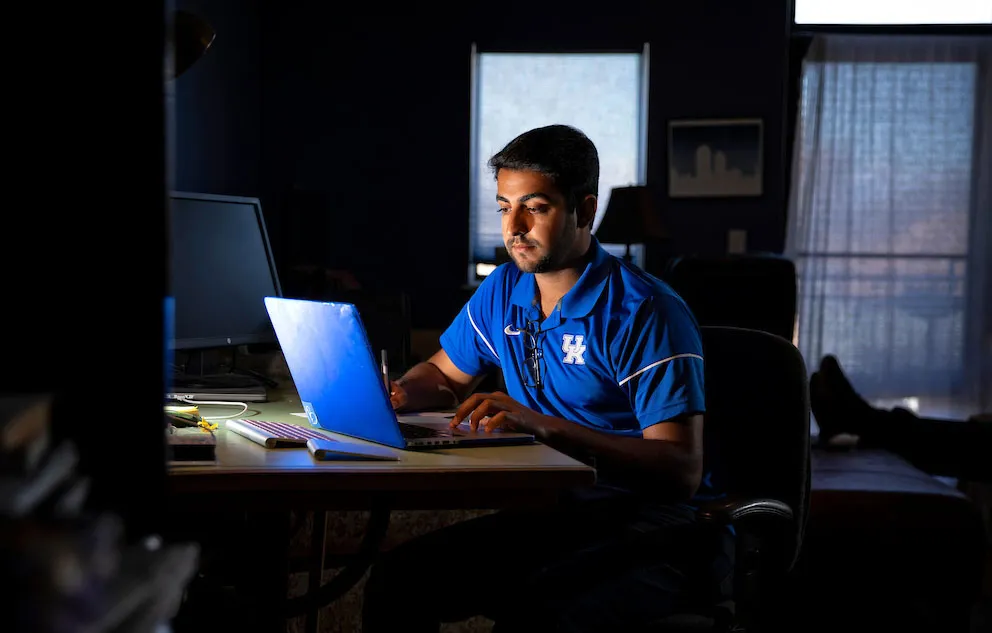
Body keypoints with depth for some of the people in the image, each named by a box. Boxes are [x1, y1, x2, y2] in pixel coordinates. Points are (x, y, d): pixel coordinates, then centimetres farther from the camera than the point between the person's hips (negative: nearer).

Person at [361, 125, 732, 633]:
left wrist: (544, 425, -32)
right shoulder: (503, 291, 9)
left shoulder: (645, 314, -14)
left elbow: (681, 471, -22)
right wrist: (396, 394, 3)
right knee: (396, 580, -16)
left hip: (661, 529, -6)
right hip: (557, 513, 6)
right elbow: (445, 375, 28)